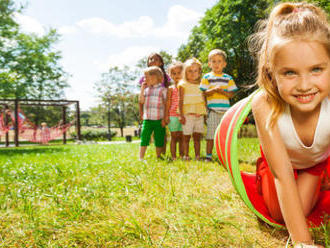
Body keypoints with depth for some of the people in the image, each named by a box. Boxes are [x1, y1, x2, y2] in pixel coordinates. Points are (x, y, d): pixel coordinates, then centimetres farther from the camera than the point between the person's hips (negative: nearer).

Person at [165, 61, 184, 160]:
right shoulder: (171, 88, 4)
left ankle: (182, 155, 12)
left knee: (181, 137, 6)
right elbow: (168, 103, 2)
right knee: (174, 137, 2)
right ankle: (173, 156, 5)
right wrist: (166, 115, -5)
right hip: (173, 115, -2)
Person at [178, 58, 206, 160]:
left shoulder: (200, 85, 14)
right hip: (187, 114, -4)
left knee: (197, 136, 5)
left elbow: (204, 100, 17)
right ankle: (186, 155, 4)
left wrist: (205, 114, 11)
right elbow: (180, 100, -3)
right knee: (186, 136, -1)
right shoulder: (183, 84, 1)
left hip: (199, 114, 4)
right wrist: (181, 115, -10)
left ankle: (197, 155, 10)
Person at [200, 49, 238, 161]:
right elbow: (203, 93, -2)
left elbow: (231, 94, 5)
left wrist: (222, 91, -13)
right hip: (212, 110, -2)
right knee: (211, 134, -1)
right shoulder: (207, 77, 6)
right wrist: (214, 90, -18)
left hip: (225, 110, 2)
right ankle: (208, 156, 7)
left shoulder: (228, 78, 10)